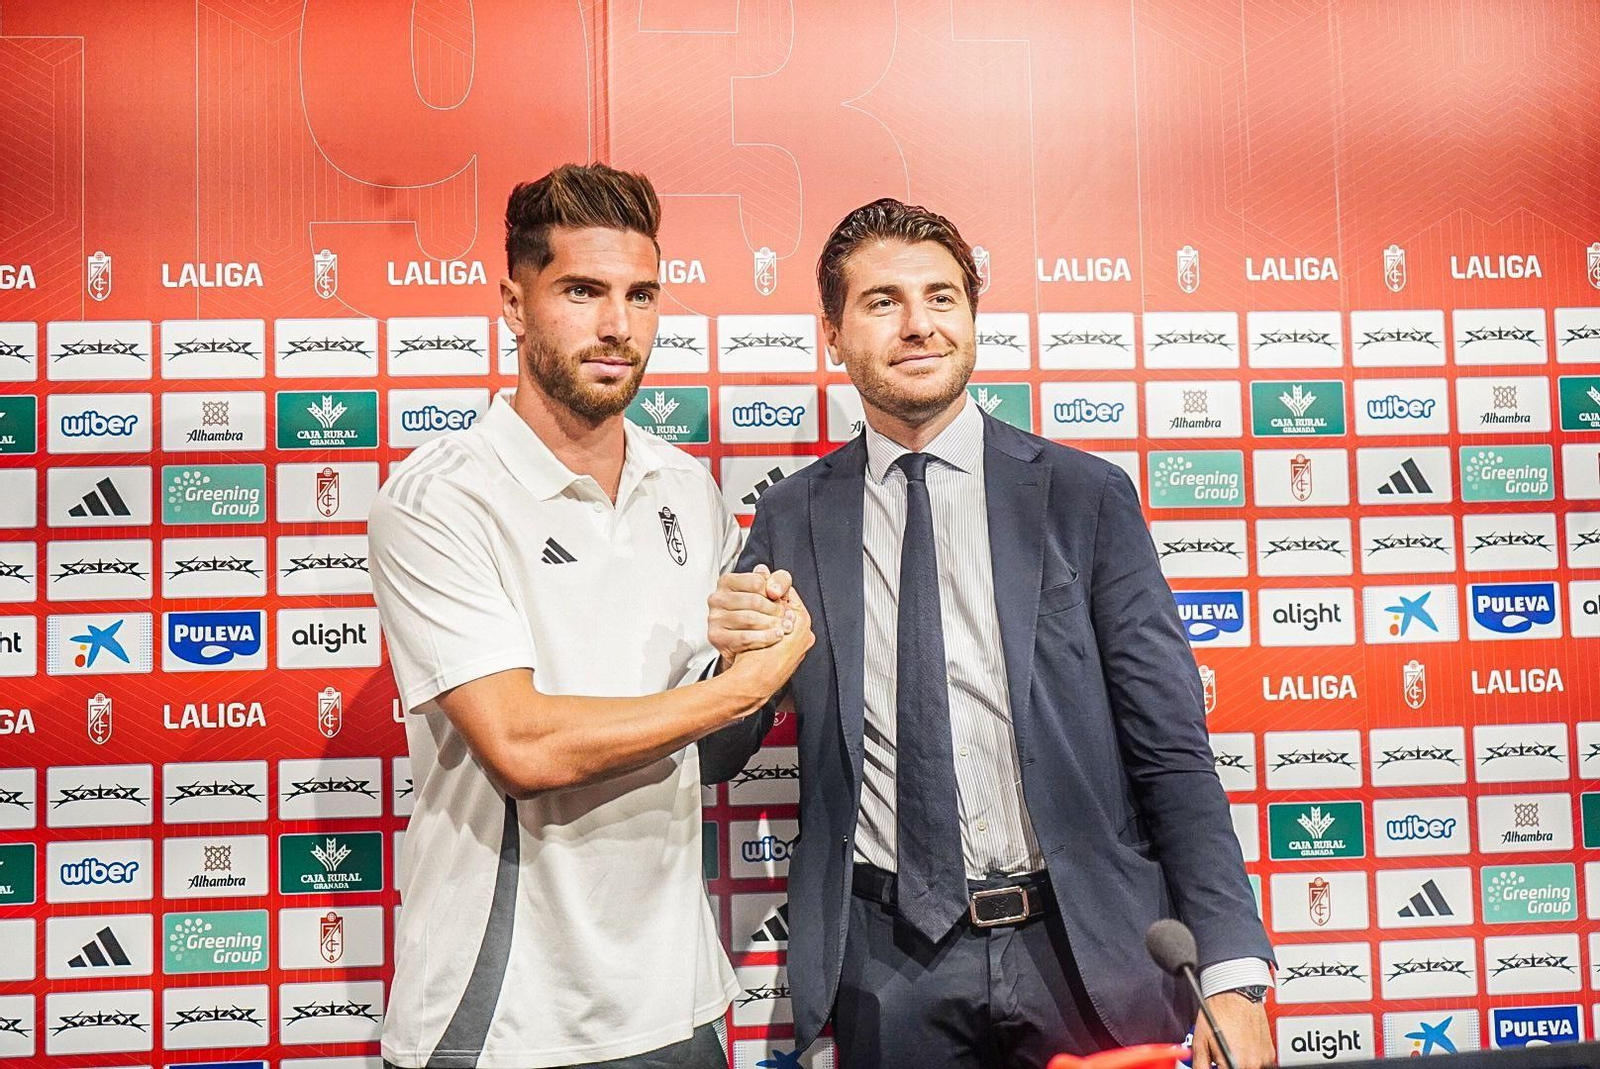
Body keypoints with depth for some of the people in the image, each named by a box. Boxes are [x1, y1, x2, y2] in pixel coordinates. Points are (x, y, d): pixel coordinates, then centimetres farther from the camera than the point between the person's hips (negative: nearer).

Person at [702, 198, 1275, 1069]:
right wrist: (730, 653, -16)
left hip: (1081, 944, 0)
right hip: (887, 965, 1)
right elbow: (714, 760, 5)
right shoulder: (789, 520, 1)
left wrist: (1234, 974, -9)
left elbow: (1173, 753, -2)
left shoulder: (1087, 496, -3)